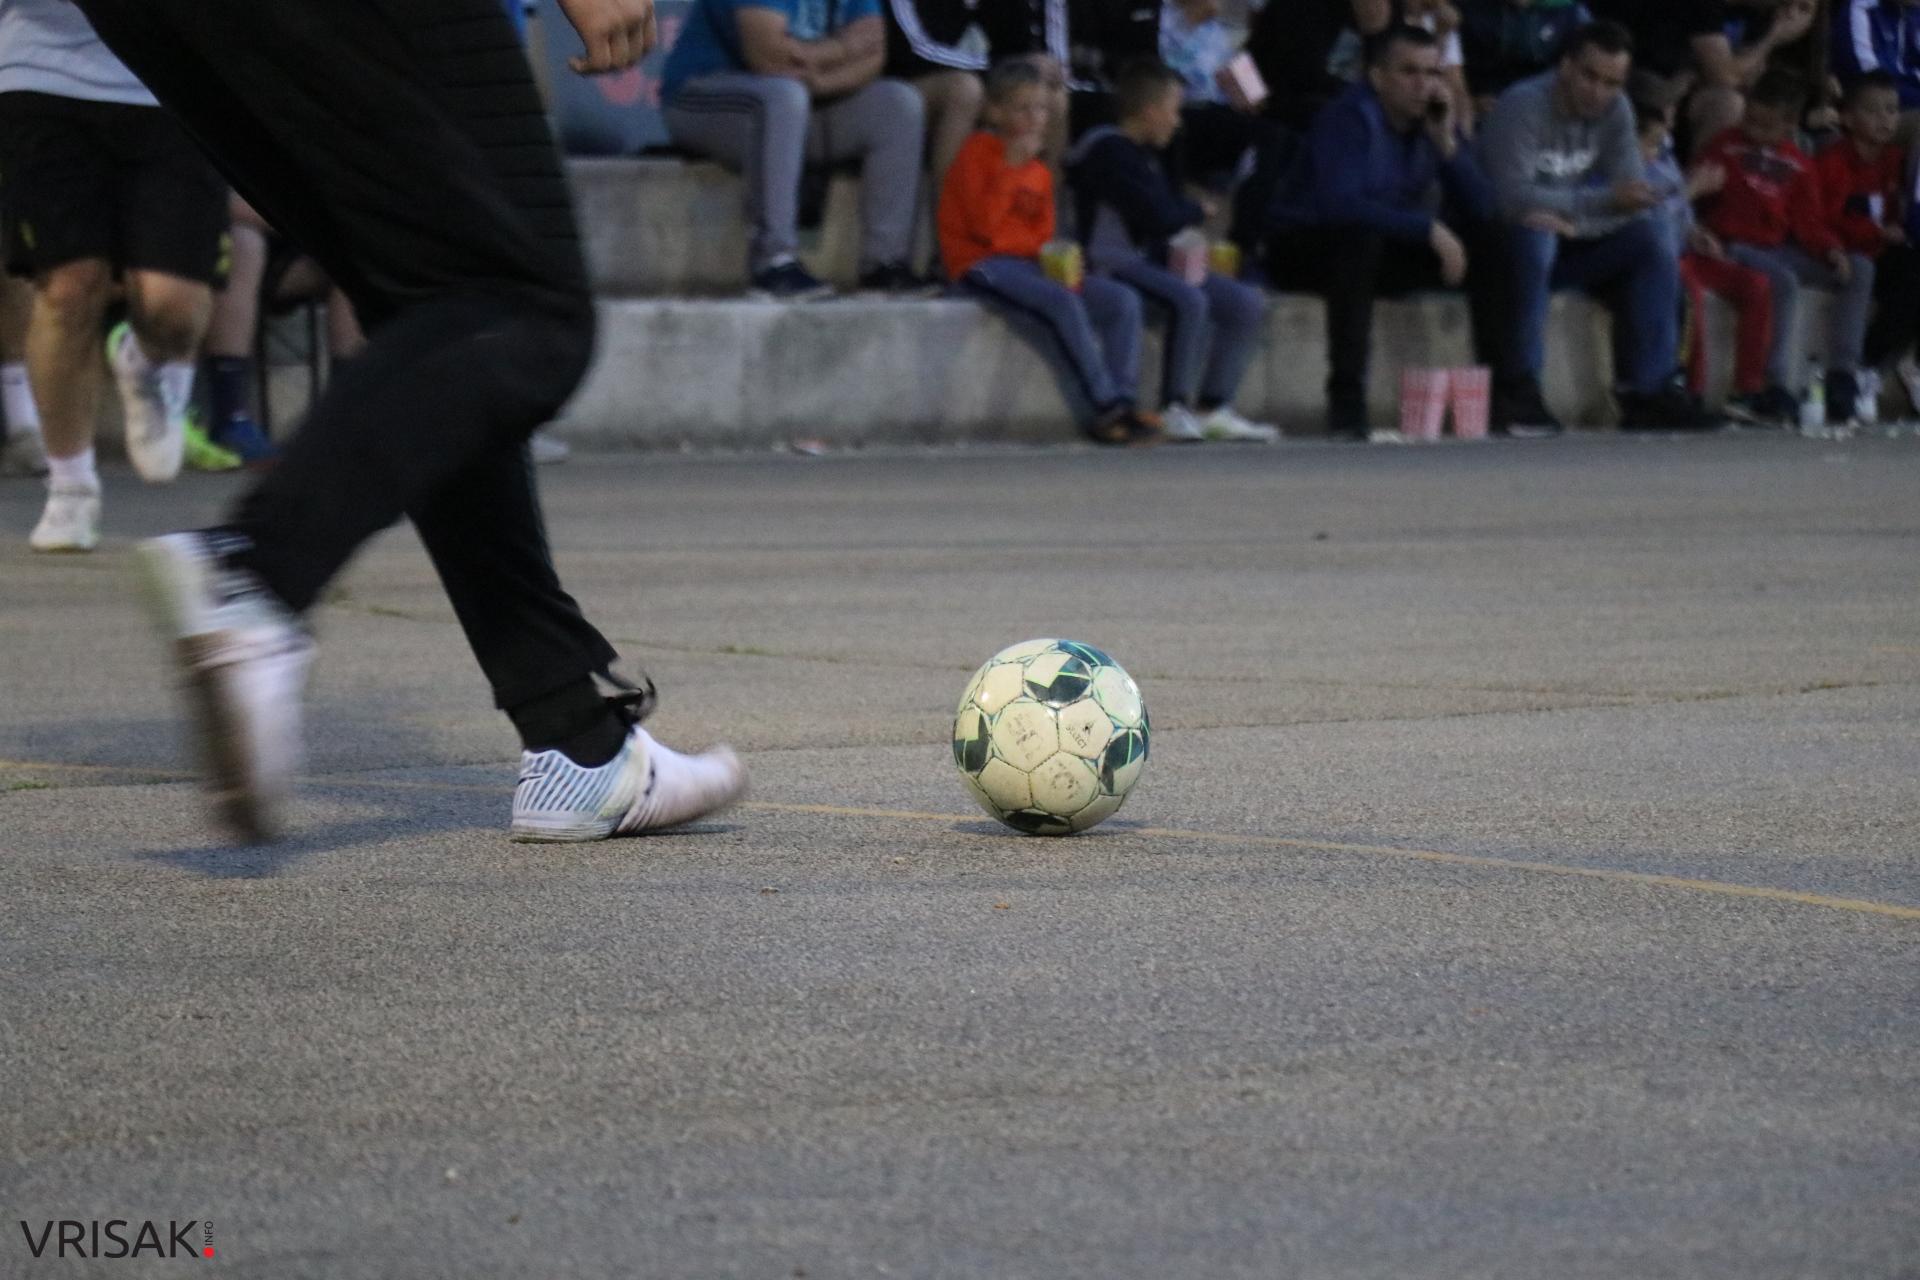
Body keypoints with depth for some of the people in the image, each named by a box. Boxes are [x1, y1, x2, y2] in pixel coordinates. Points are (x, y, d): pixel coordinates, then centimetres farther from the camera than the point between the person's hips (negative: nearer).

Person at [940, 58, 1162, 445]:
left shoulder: (1039, 170, 18)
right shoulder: (978, 152, -3)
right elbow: (984, 225, -15)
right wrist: (1012, 166, -17)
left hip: (1031, 263, 8)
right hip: (983, 264, -8)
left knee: (1123, 300, -11)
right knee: (1063, 302, -33)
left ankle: (1122, 403, -19)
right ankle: (1100, 411, -29)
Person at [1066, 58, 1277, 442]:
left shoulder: (1145, 155, 18)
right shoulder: (1109, 152, -13)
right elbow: (1158, 218, -19)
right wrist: (1199, 212, -2)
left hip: (1153, 261, 10)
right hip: (1113, 263, -10)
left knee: (1247, 304, 0)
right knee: (1190, 301, -34)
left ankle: (1214, 408, 1)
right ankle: (1174, 408, -27)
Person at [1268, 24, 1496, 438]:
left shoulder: (1435, 121, 0)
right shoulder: (1348, 119, -21)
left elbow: (1481, 209, -5)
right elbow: (1338, 203, -37)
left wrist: (1445, 142, -20)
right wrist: (1429, 228, -37)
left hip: (1387, 251, 7)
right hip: (1306, 249, -7)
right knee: (1358, 240, -41)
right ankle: (1346, 400, -40)